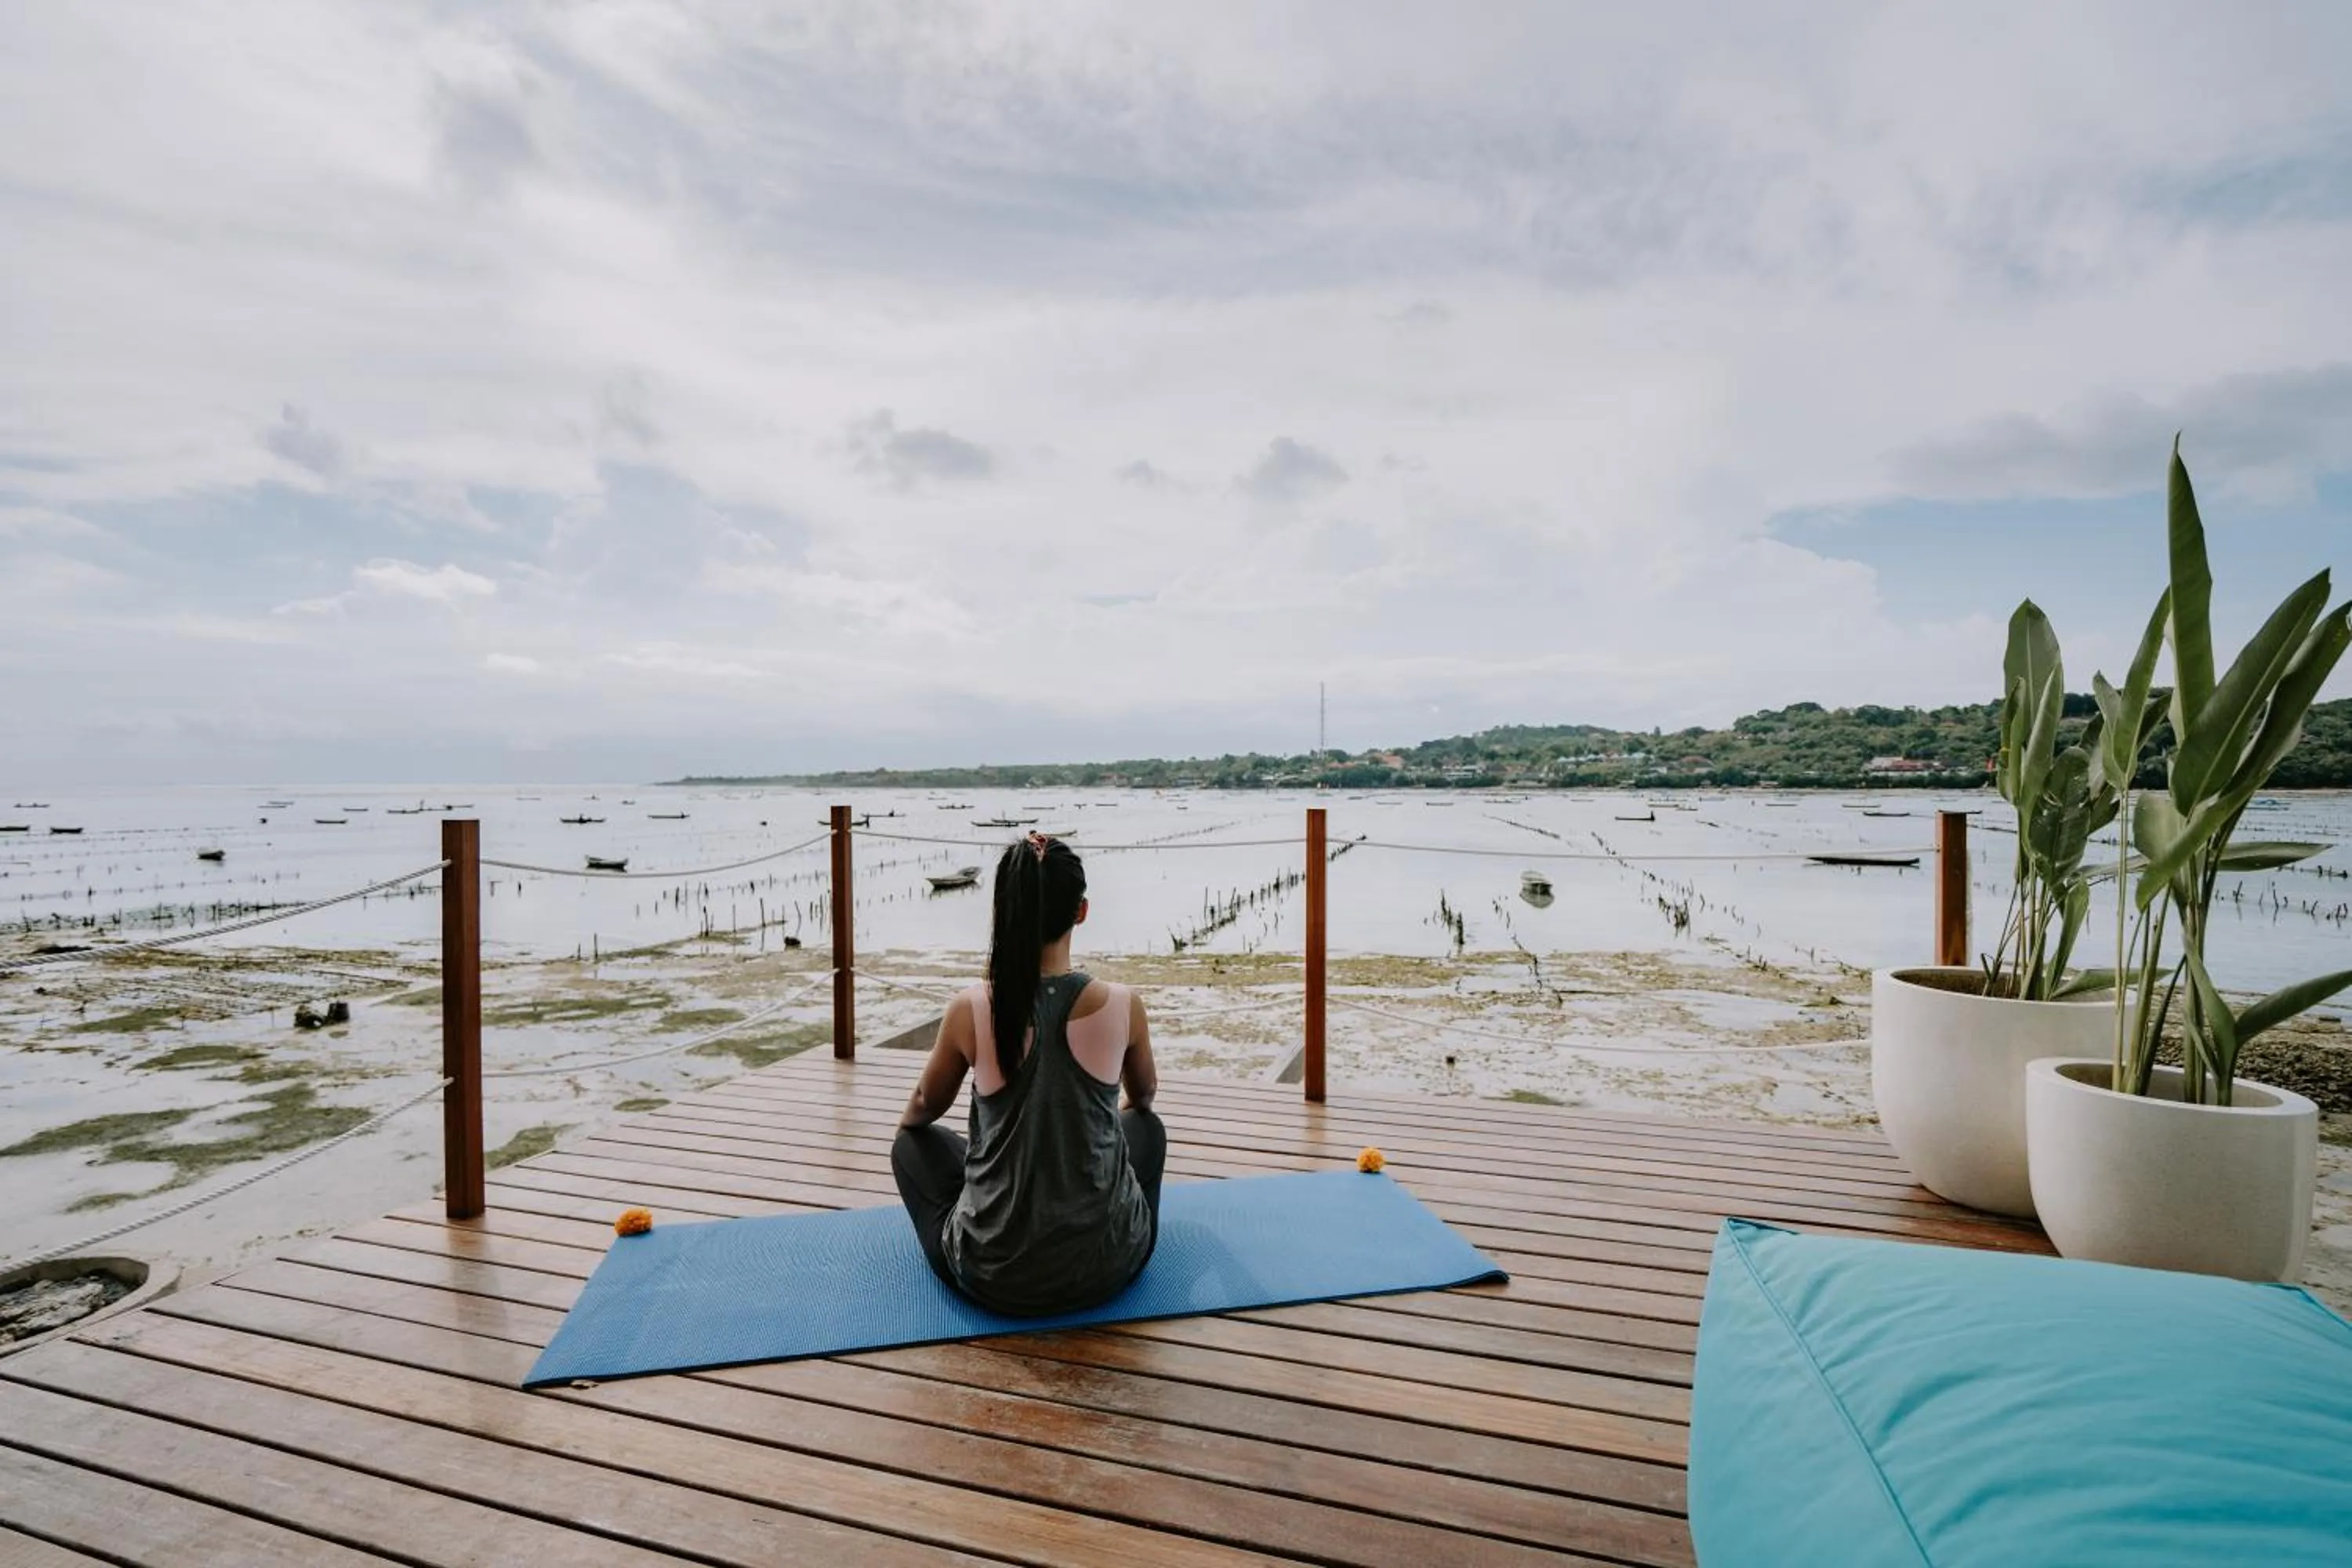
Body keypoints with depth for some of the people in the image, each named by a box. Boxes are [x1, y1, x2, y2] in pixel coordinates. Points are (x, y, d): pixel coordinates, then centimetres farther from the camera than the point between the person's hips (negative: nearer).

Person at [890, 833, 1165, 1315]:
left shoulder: (970, 1010, -13)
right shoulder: (1122, 1005, -12)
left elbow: (922, 1109, 9)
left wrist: (906, 1124, 34)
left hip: (994, 1275, 0)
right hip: (1105, 1265, 1)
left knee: (912, 1144, 27)